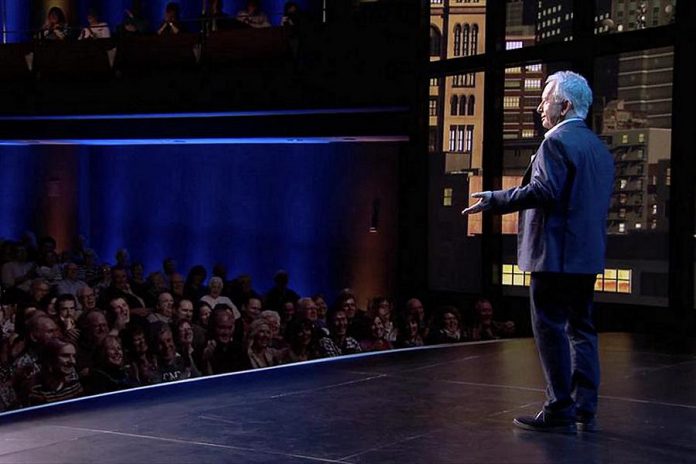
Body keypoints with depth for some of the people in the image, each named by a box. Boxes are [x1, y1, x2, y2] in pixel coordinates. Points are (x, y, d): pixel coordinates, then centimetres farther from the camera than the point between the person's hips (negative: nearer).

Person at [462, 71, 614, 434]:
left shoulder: (557, 141, -11)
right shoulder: (599, 147, 17)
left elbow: (544, 191, -22)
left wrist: (495, 200, -16)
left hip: (556, 254, -9)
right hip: (587, 255, 9)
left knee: (550, 329, -4)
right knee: (581, 329, 12)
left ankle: (559, 411, -2)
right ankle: (585, 410, 14)